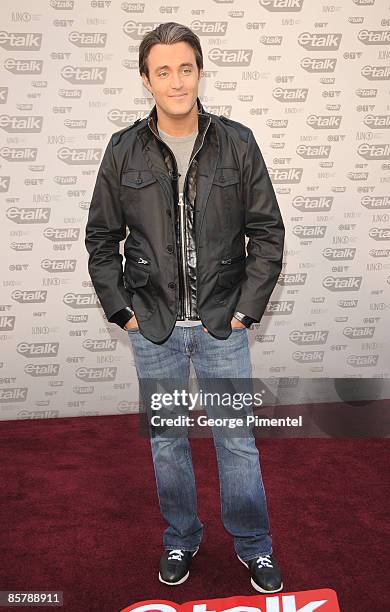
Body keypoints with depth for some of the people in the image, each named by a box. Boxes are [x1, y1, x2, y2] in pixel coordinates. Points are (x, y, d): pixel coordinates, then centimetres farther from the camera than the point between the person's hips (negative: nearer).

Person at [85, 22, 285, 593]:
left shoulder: (237, 142, -3)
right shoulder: (124, 150, -1)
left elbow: (267, 231, 1)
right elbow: (101, 238, 6)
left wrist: (247, 307, -4)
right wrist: (122, 308, 0)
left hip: (222, 324, -1)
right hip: (154, 328, 1)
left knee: (238, 440, 9)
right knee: (166, 441, 14)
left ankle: (254, 545, 30)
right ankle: (181, 539, 36)